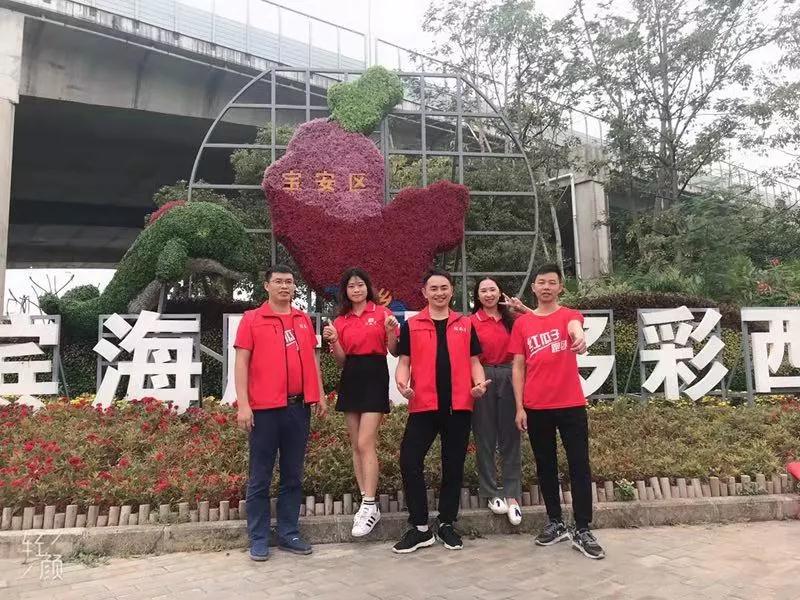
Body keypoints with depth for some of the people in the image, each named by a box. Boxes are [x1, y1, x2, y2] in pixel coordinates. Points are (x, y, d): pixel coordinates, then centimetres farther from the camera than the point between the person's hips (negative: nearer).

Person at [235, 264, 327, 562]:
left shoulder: (304, 320, 12)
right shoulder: (251, 319, 0)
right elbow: (241, 362, -4)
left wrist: (320, 395, 10)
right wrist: (243, 404, -11)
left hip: (298, 406, 4)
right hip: (265, 408, -4)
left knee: (293, 475, 11)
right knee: (260, 478, 5)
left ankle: (289, 534, 22)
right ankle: (259, 539, 16)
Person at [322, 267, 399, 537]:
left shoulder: (382, 313, 0)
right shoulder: (341, 320, 11)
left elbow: (394, 351, -1)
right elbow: (341, 359, 10)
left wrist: (391, 331, -18)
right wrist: (333, 340, -7)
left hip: (375, 376, -5)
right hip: (350, 379, 5)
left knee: (365, 443, -11)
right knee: (355, 446, 8)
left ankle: (369, 506, -3)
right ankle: (367, 502, 17)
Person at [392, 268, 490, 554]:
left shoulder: (466, 324, 11)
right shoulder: (411, 325, 6)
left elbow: (473, 361, 12)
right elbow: (404, 361, 5)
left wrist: (479, 383, -7)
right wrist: (402, 383, -15)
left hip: (459, 405, 2)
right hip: (423, 405, -1)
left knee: (453, 466, 10)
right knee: (409, 462, -7)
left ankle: (446, 524, 25)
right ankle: (420, 527, 8)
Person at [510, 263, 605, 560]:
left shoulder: (569, 315, 1)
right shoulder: (522, 323, 6)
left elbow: (575, 328, -25)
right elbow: (518, 366, 6)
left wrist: (579, 337, -50)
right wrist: (519, 407, 0)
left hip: (571, 405, -2)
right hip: (536, 408, 2)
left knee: (579, 466, 1)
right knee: (545, 466, 11)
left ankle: (582, 530, 10)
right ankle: (555, 523, 25)